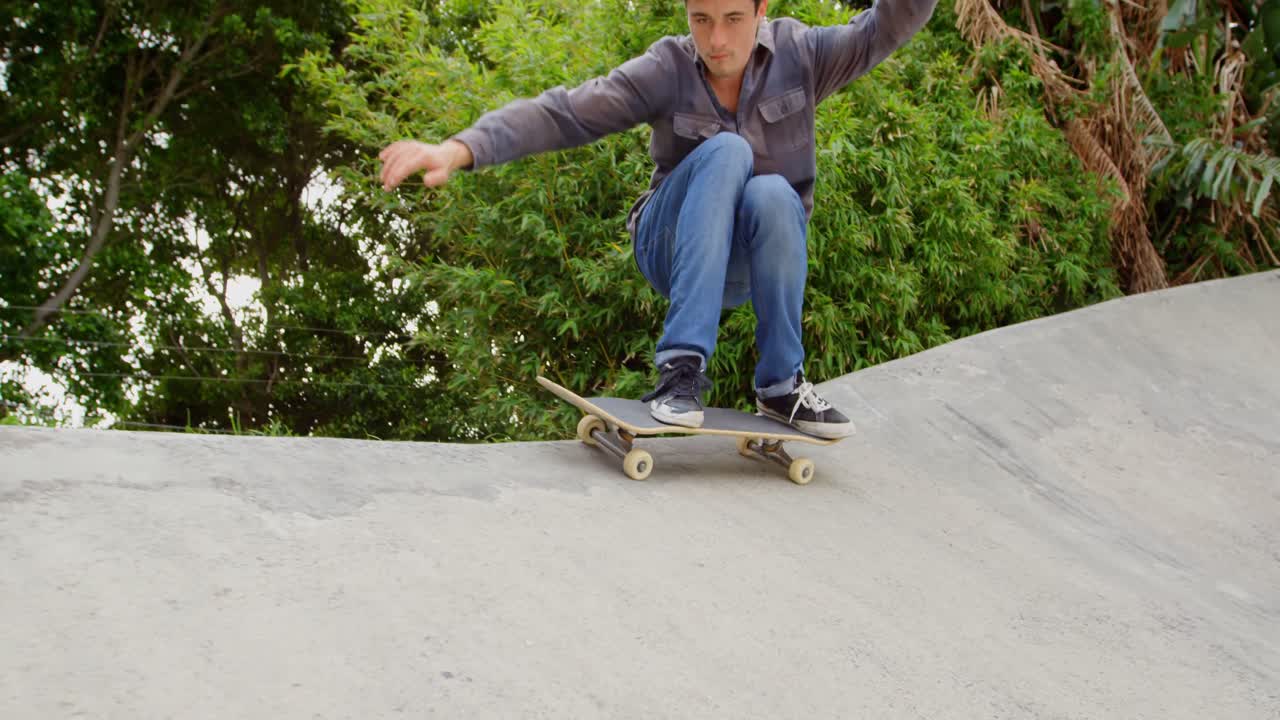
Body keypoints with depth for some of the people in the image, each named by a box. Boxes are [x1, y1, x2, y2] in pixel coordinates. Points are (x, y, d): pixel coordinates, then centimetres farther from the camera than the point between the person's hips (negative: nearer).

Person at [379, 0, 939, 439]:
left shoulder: (799, 54, -8)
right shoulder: (666, 70, -13)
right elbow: (564, 113, -22)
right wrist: (461, 149, -35)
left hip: (753, 263, 1)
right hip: (675, 250, -1)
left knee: (772, 193, -33)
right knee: (726, 151, -30)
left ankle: (781, 385, -18)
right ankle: (682, 364, -34)